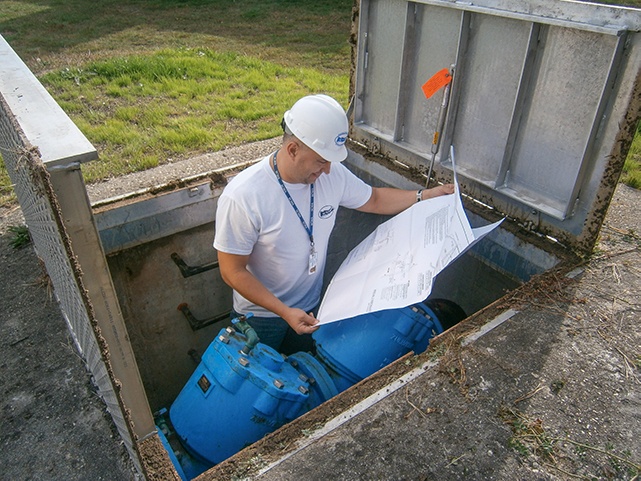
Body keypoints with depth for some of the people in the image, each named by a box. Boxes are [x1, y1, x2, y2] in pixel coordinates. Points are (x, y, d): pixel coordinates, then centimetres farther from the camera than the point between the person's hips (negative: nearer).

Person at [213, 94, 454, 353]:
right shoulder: (242, 196, -30)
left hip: (309, 308, 5)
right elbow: (232, 271, -24)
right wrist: (284, 311, -29)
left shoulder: (332, 174, -14)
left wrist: (427, 195, -3)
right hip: (261, 316, -4)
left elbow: (374, 200, 5)